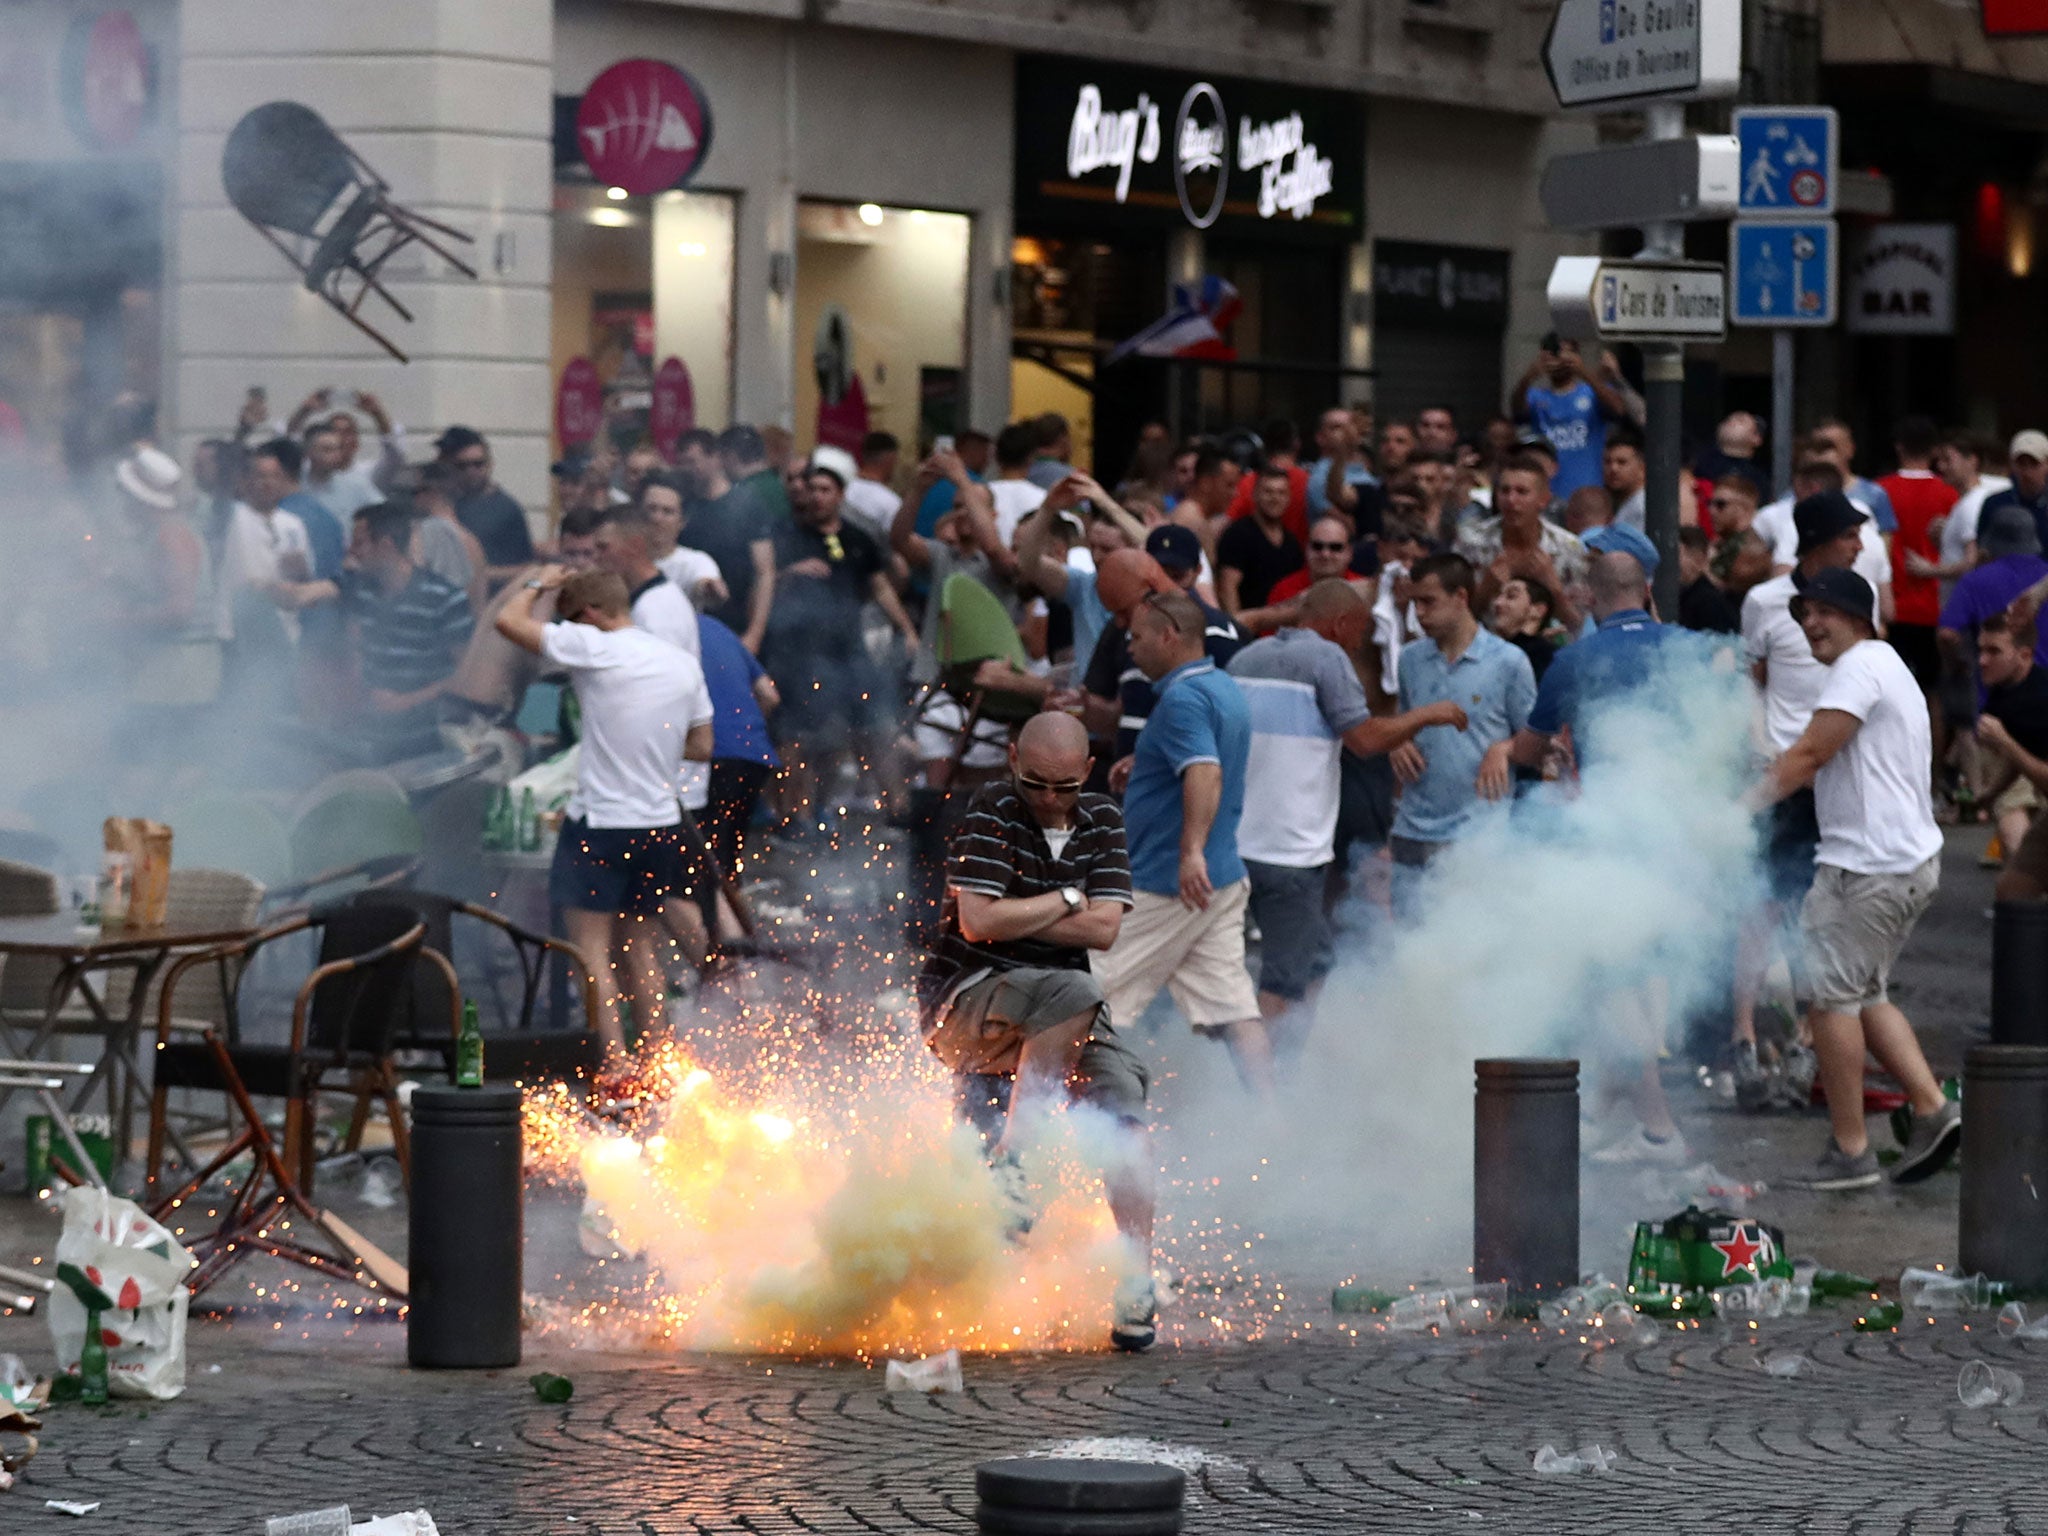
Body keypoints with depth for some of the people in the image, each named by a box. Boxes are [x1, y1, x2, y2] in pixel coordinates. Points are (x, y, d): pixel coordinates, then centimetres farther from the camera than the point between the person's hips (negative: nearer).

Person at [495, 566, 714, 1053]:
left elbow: (509, 621, -12)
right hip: (661, 826, 7)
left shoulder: (594, 649, -13)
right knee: (635, 945, 19)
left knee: (593, 951, -2)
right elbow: (702, 748, 13)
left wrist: (538, 584, 6)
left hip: (600, 825, -7)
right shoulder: (684, 664, 6)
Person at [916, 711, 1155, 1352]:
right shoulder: (993, 812, -7)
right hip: (965, 1000, -5)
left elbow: (1104, 929, -3)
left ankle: (1137, 1290, -20)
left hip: (1062, 1023, 5)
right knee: (1074, 992, -35)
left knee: (1124, 1107, -20)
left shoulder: (1101, 820, 9)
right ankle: (1008, 1158, -29)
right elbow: (978, 922, -18)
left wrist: (1014, 917, -9)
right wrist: (1067, 902, -7)